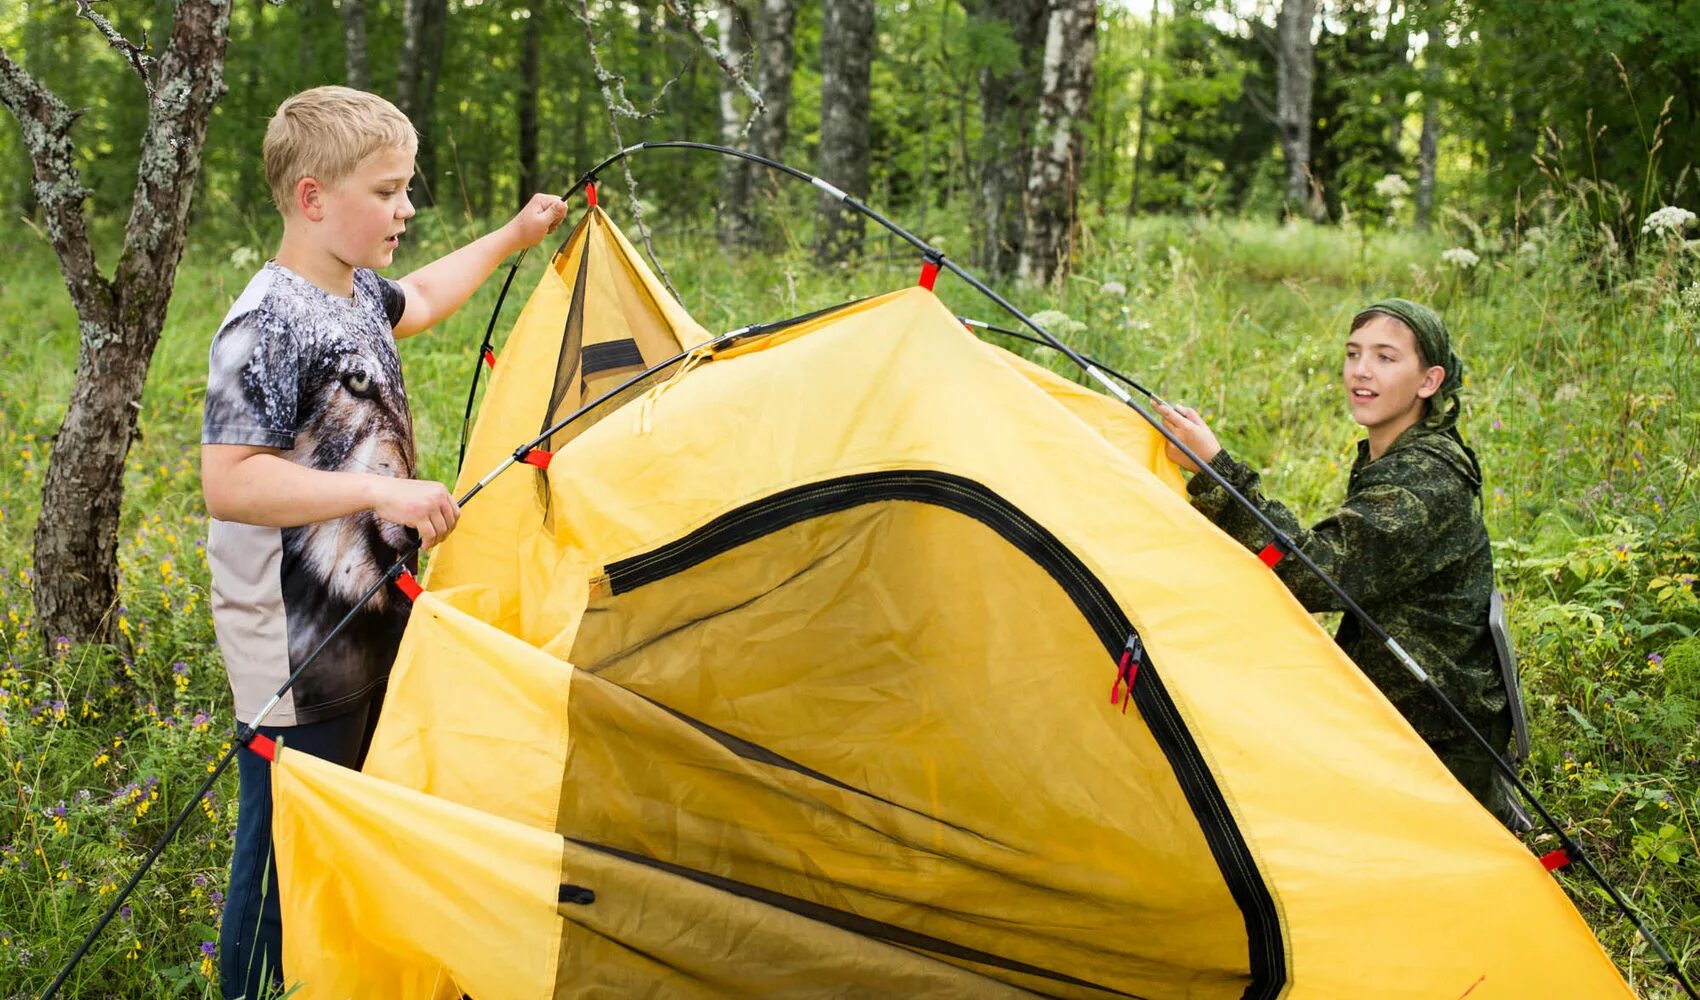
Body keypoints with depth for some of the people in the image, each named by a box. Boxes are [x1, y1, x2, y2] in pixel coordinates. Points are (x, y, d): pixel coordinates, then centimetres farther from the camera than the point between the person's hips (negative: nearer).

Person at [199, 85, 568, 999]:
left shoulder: (358, 294, 7)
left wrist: (510, 238, 37)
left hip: (369, 620, 10)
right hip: (299, 647, -10)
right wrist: (381, 491, -29)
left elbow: (419, 301, 32)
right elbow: (228, 483, -26)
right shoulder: (267, 328, -21)